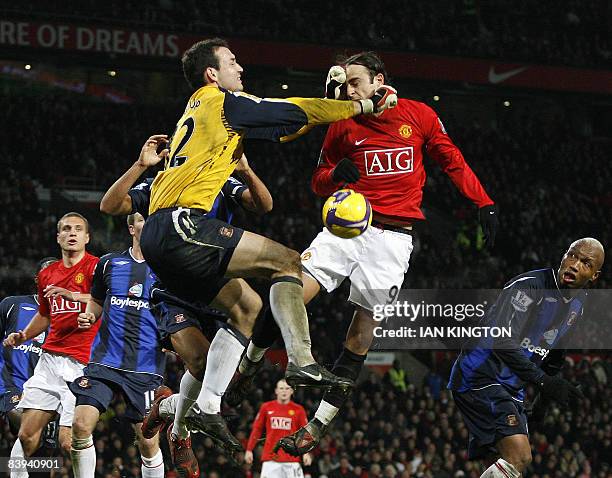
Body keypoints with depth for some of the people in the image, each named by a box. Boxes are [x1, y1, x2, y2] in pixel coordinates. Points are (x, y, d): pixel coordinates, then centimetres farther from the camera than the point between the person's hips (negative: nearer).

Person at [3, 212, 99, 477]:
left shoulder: (95, 267, -3)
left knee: (67, 440, -12)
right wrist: (22, 336, 17)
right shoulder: (47, 274, 18)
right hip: (50, 358, 6)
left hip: (80, 364, -6)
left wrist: (73, 295, -31)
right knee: (27, 434, 2)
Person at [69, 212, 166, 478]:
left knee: (148, 441, -4)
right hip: (104, 362, 1)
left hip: (146, 369, -1)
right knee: (81, 425, -14)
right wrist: (88, 317, 3)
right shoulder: (109, 263, 11)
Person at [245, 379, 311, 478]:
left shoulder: (298, 410, 5)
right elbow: (256, 429, 12)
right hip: (270, 458, 1)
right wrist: (249, 450, 8)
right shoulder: (266, 407, 8)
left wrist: (306, 453, -9)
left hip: (292, 458, -1)